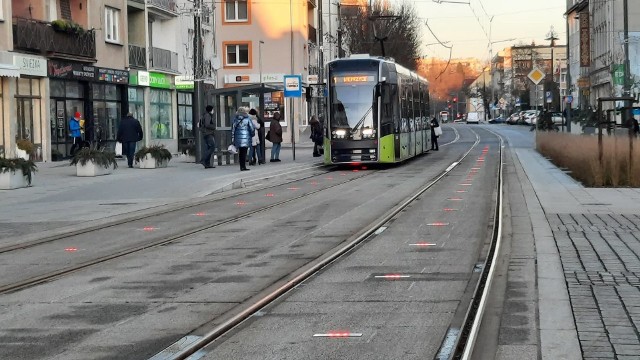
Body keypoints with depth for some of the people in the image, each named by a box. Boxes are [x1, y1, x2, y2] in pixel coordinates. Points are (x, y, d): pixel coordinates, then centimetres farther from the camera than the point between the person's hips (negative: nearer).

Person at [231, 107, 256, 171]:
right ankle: (243, 166, -10)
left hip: (238, 137, 3)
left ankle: (242, 166, 15)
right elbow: (252, 128, -1)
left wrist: (232, 139, 10)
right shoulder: (247, 119, -3)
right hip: (246, 138, -3)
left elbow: (233, 129, 6)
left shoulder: (235, 119, 5)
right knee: (244, 152, -4)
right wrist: (252, 134, 16)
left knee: (241, 153, 13)